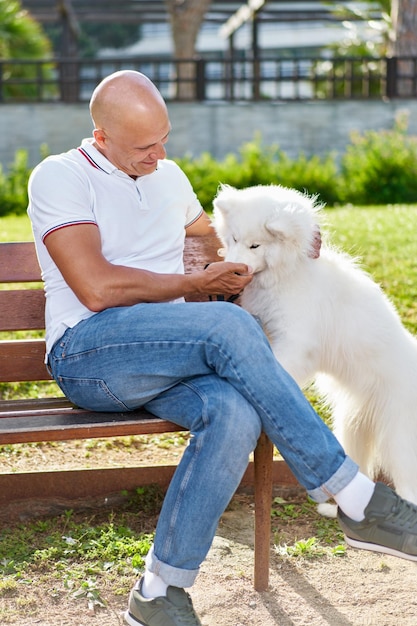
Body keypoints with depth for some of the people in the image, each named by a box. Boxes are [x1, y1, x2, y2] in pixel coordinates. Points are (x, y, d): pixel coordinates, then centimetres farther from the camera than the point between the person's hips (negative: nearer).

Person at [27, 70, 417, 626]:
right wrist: (197, 283, -5)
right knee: (230, 326, -33)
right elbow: (97, 288, -13)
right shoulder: (60, 177, -1)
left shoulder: (168, 176, 21)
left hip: (167, 359, 6)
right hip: (87, 353, -6)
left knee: (236, 414, -31)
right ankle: (357, 502, -25)